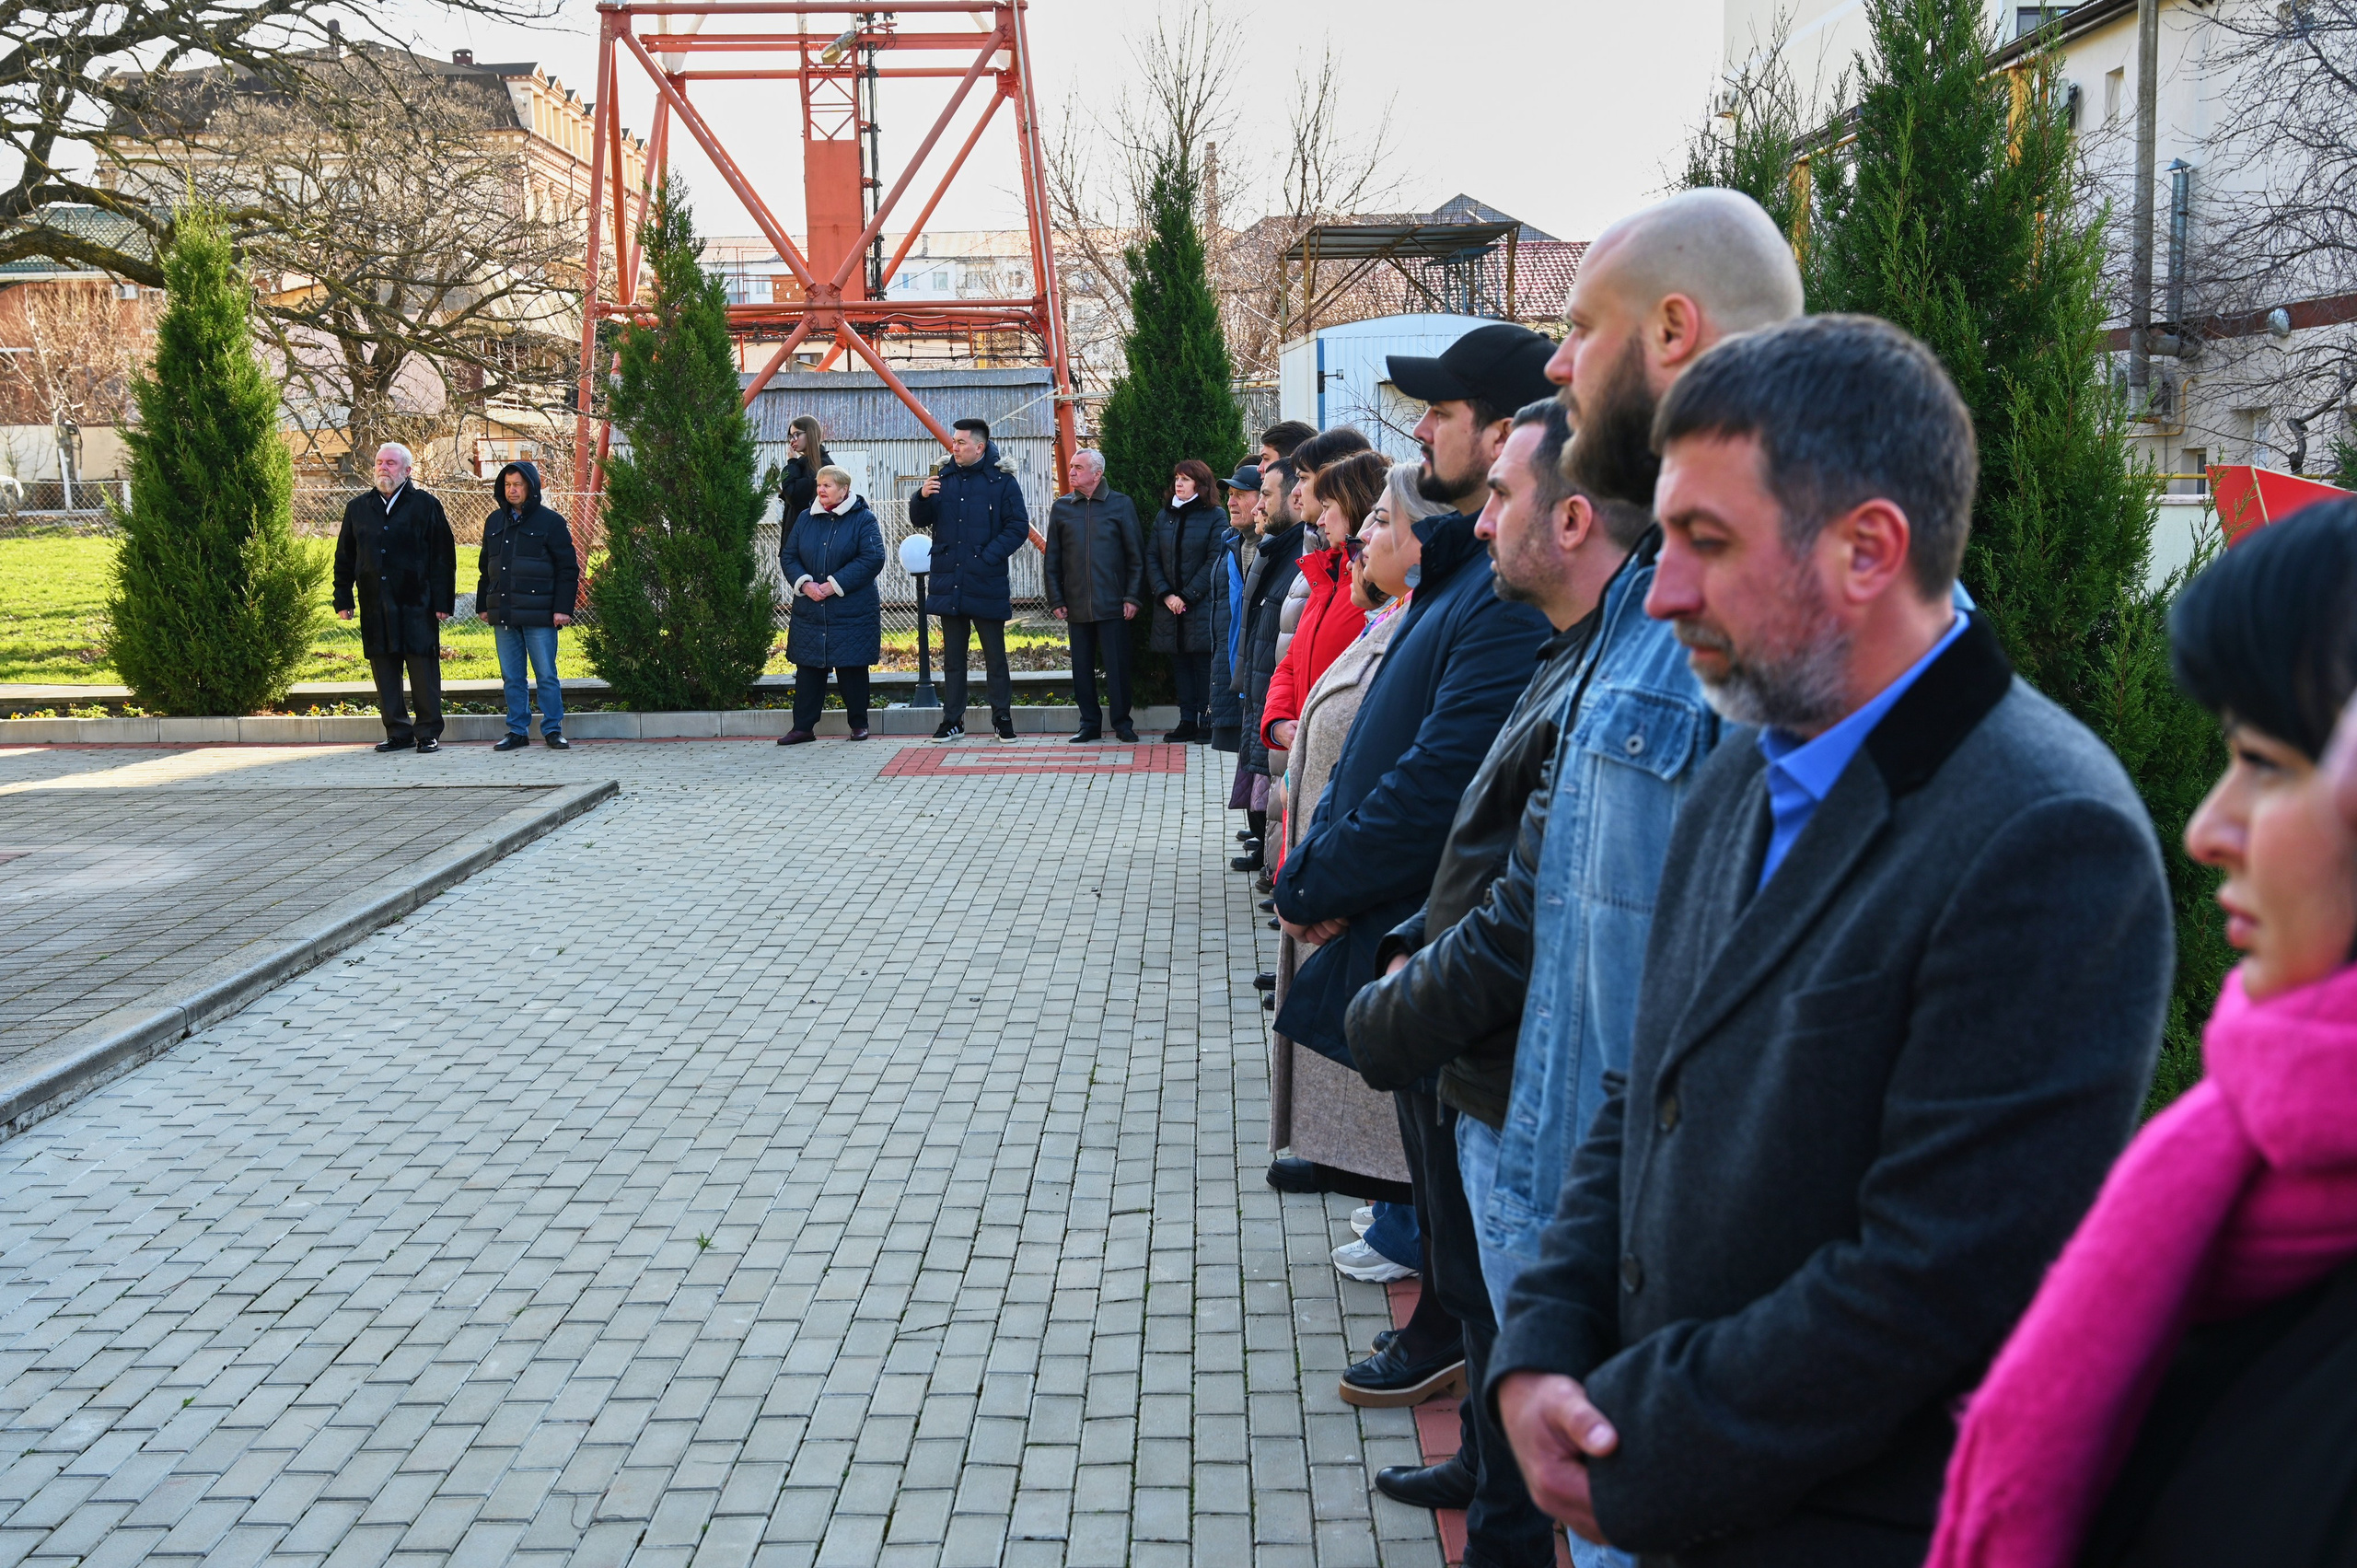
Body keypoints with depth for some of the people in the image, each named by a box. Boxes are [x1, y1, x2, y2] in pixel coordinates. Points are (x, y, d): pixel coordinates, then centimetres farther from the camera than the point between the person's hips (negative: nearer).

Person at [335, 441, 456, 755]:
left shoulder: (426, 505, 2)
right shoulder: (358, 508, 14)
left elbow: (443, 557, 0)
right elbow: (344, 558, 17)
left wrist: (443, 602, -6)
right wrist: (343, 599, 10)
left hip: (417, 605, -4)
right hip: (375, 607, 4)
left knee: (423, 670, -2)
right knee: (385, 671, 5)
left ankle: (429, 733, 6)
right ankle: (398, 733, 12)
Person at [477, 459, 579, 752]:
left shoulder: (550, 521, -2)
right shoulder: (495, 521, 14)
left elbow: (568, 568, -3)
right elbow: (485, 567, 21)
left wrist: (563, 608, -10)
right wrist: (483, 605, 15)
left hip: (539, 616, -5)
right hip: (503, 614, 5)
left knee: (546, 675, -1)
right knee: (511, 677, 7)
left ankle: (553, 730, 6)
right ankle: (517, 731, 14)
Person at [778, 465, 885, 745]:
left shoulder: (863, 519, -4)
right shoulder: (806, 519, 9)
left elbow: (872, 559, -14)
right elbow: (788, 556, 8)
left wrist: (834, 585, -18)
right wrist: (804, 584, -11)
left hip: (851, 614, -4)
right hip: (809, 611, 4)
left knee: (852, 668, 3)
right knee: (807, 668, 4)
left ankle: (859, 724, 16)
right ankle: (803, 727, 9)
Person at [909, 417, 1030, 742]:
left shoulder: (1002, 481, -4)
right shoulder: (943, 477, 9)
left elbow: (1019, 527, -6)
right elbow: (919, 520, 12)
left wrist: (987, 557, -14)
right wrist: (922, 497, -9)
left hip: (987, 585, -4)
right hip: (949, 583, 4)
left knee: (995, 655, 4)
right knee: (952, 656, 9)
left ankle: (1002, 718, 13)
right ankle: (952, 721, 14)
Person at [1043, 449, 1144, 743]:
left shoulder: (1121, 505, 2)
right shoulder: (1061, 508, 9)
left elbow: (1136, 555, 2)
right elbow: (1053, 561, 11)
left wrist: (1133, 597, -5)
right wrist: (1056, 600, 4)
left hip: (1113, 604, -3)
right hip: (1077, 605, 3)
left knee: (1117, 665, -1)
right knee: (1082, 667, 5)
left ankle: (1122, 722, 9)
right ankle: (1090, 724, 14)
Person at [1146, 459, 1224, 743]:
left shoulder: (1214, 517, -2)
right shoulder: (1164, 516, 12)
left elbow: (1214, 561, -8)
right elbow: (1151, 558, 8)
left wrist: (1188, 596, -12)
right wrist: (1165, 594, -6)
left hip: (1202, 605, -5)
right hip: (1170, 607, 5)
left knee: (1204, 663, -5)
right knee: (1180, 663, 6)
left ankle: (1207, 722, -1)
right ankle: (1187, 722, 10)